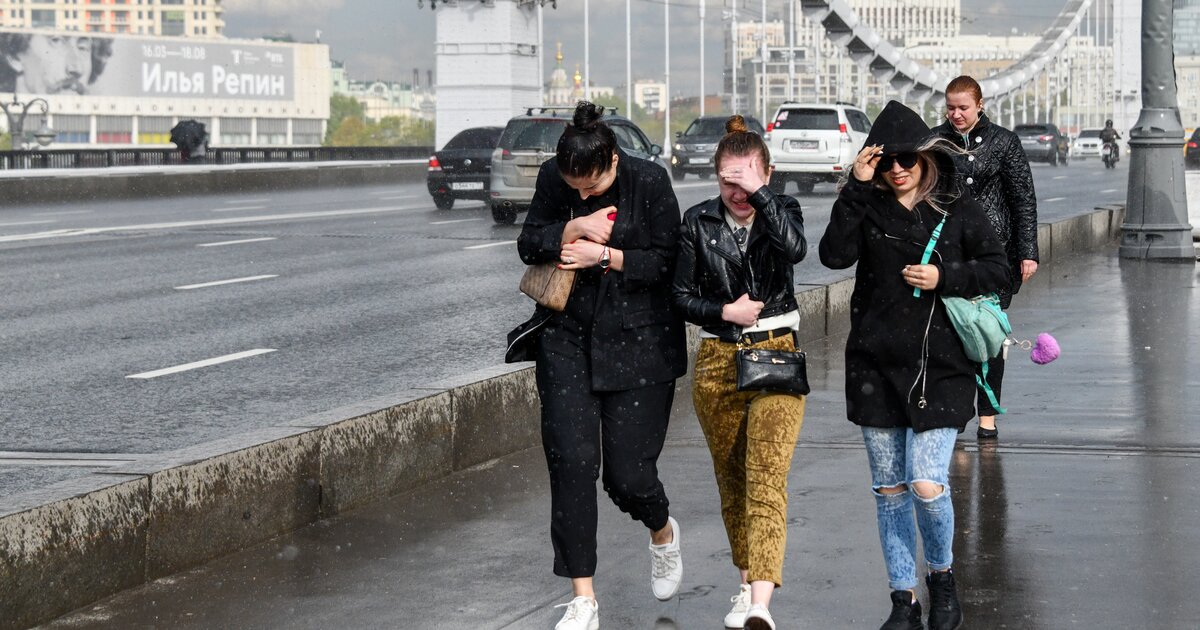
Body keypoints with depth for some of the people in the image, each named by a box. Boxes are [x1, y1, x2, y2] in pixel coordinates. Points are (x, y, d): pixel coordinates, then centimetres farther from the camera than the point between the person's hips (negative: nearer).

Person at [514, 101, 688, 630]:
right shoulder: (553, 178, -1)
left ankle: (662, 531, 35)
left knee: (627, 474, -4)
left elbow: (667, 261, -8)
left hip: (638, 343, -3)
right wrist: (573, 229, -16)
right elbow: (528, 244, 1)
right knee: (570, 463, -6)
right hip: (568, 339, 3)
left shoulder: (650, 182, -10)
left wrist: (607, 256, -17)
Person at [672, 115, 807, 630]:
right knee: (731, 477, 13)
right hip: (718, 360, 3)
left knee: (767, 475, -16)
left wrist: (759, 193, -23)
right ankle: (749, 579, 32)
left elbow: (795, 248, -23)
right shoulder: (699, 222, 3)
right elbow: (681, 295, 6)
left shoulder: (781, 210, 0)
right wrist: (726, 312, -9)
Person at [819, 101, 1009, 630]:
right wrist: (856, 188, -14)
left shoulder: (959, 211, 4)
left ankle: (941, 575, 17)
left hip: (940, 368, -2)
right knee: (888, 488, 6)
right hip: (876, 367, 2)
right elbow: (834, 254, -12)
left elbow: (995, 269, 5)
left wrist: (944, 277, -10)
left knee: (927, 484, -11)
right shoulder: (867, 207, 4)